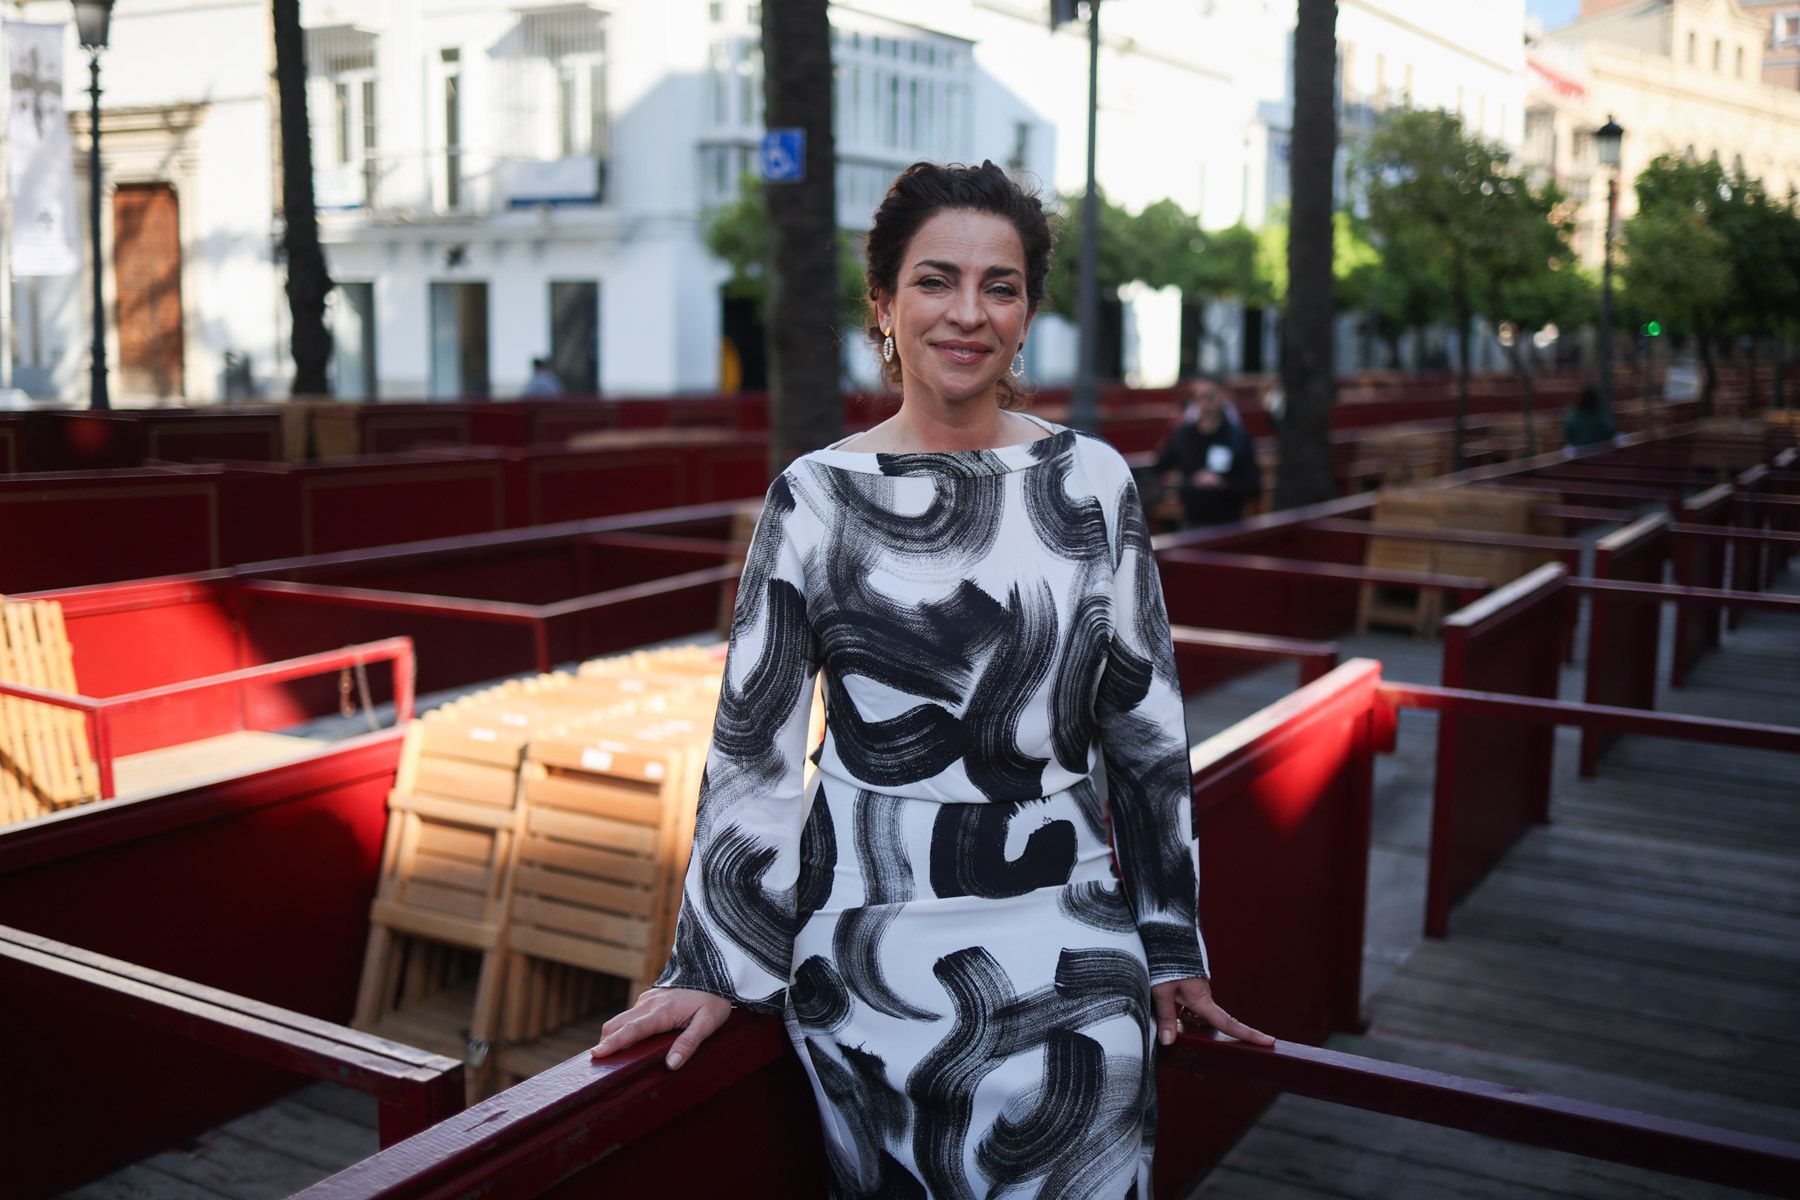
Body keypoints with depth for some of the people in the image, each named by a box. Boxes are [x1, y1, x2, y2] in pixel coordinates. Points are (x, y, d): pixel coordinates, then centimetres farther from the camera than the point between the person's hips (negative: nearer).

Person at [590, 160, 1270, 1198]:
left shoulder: (1093, 483, 5)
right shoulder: (817, 497, 1)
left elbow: (1149, 725, 9)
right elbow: (752, 746, 4)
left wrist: (1171, 948, 11)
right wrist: (713, 966, 5)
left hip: (1062, 918, 1)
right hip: (869, 923, -1)